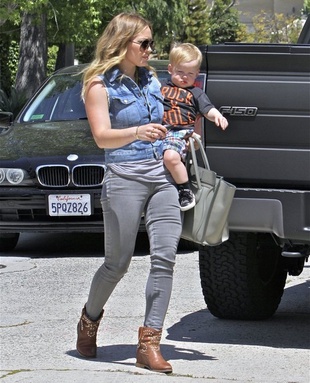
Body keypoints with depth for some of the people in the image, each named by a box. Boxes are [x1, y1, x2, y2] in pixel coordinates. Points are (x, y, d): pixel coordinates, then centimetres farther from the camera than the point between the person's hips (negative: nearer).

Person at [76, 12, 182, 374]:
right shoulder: (100, 84, -3)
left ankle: (149, 344, -8)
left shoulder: (150, 80, 16)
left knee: (164, 258, -9)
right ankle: (89, 321, 30)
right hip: (124, 177, -5)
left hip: (161, 176, 5)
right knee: (117, 264, 1)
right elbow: (103, 136, -16)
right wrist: (137, 133, -33)